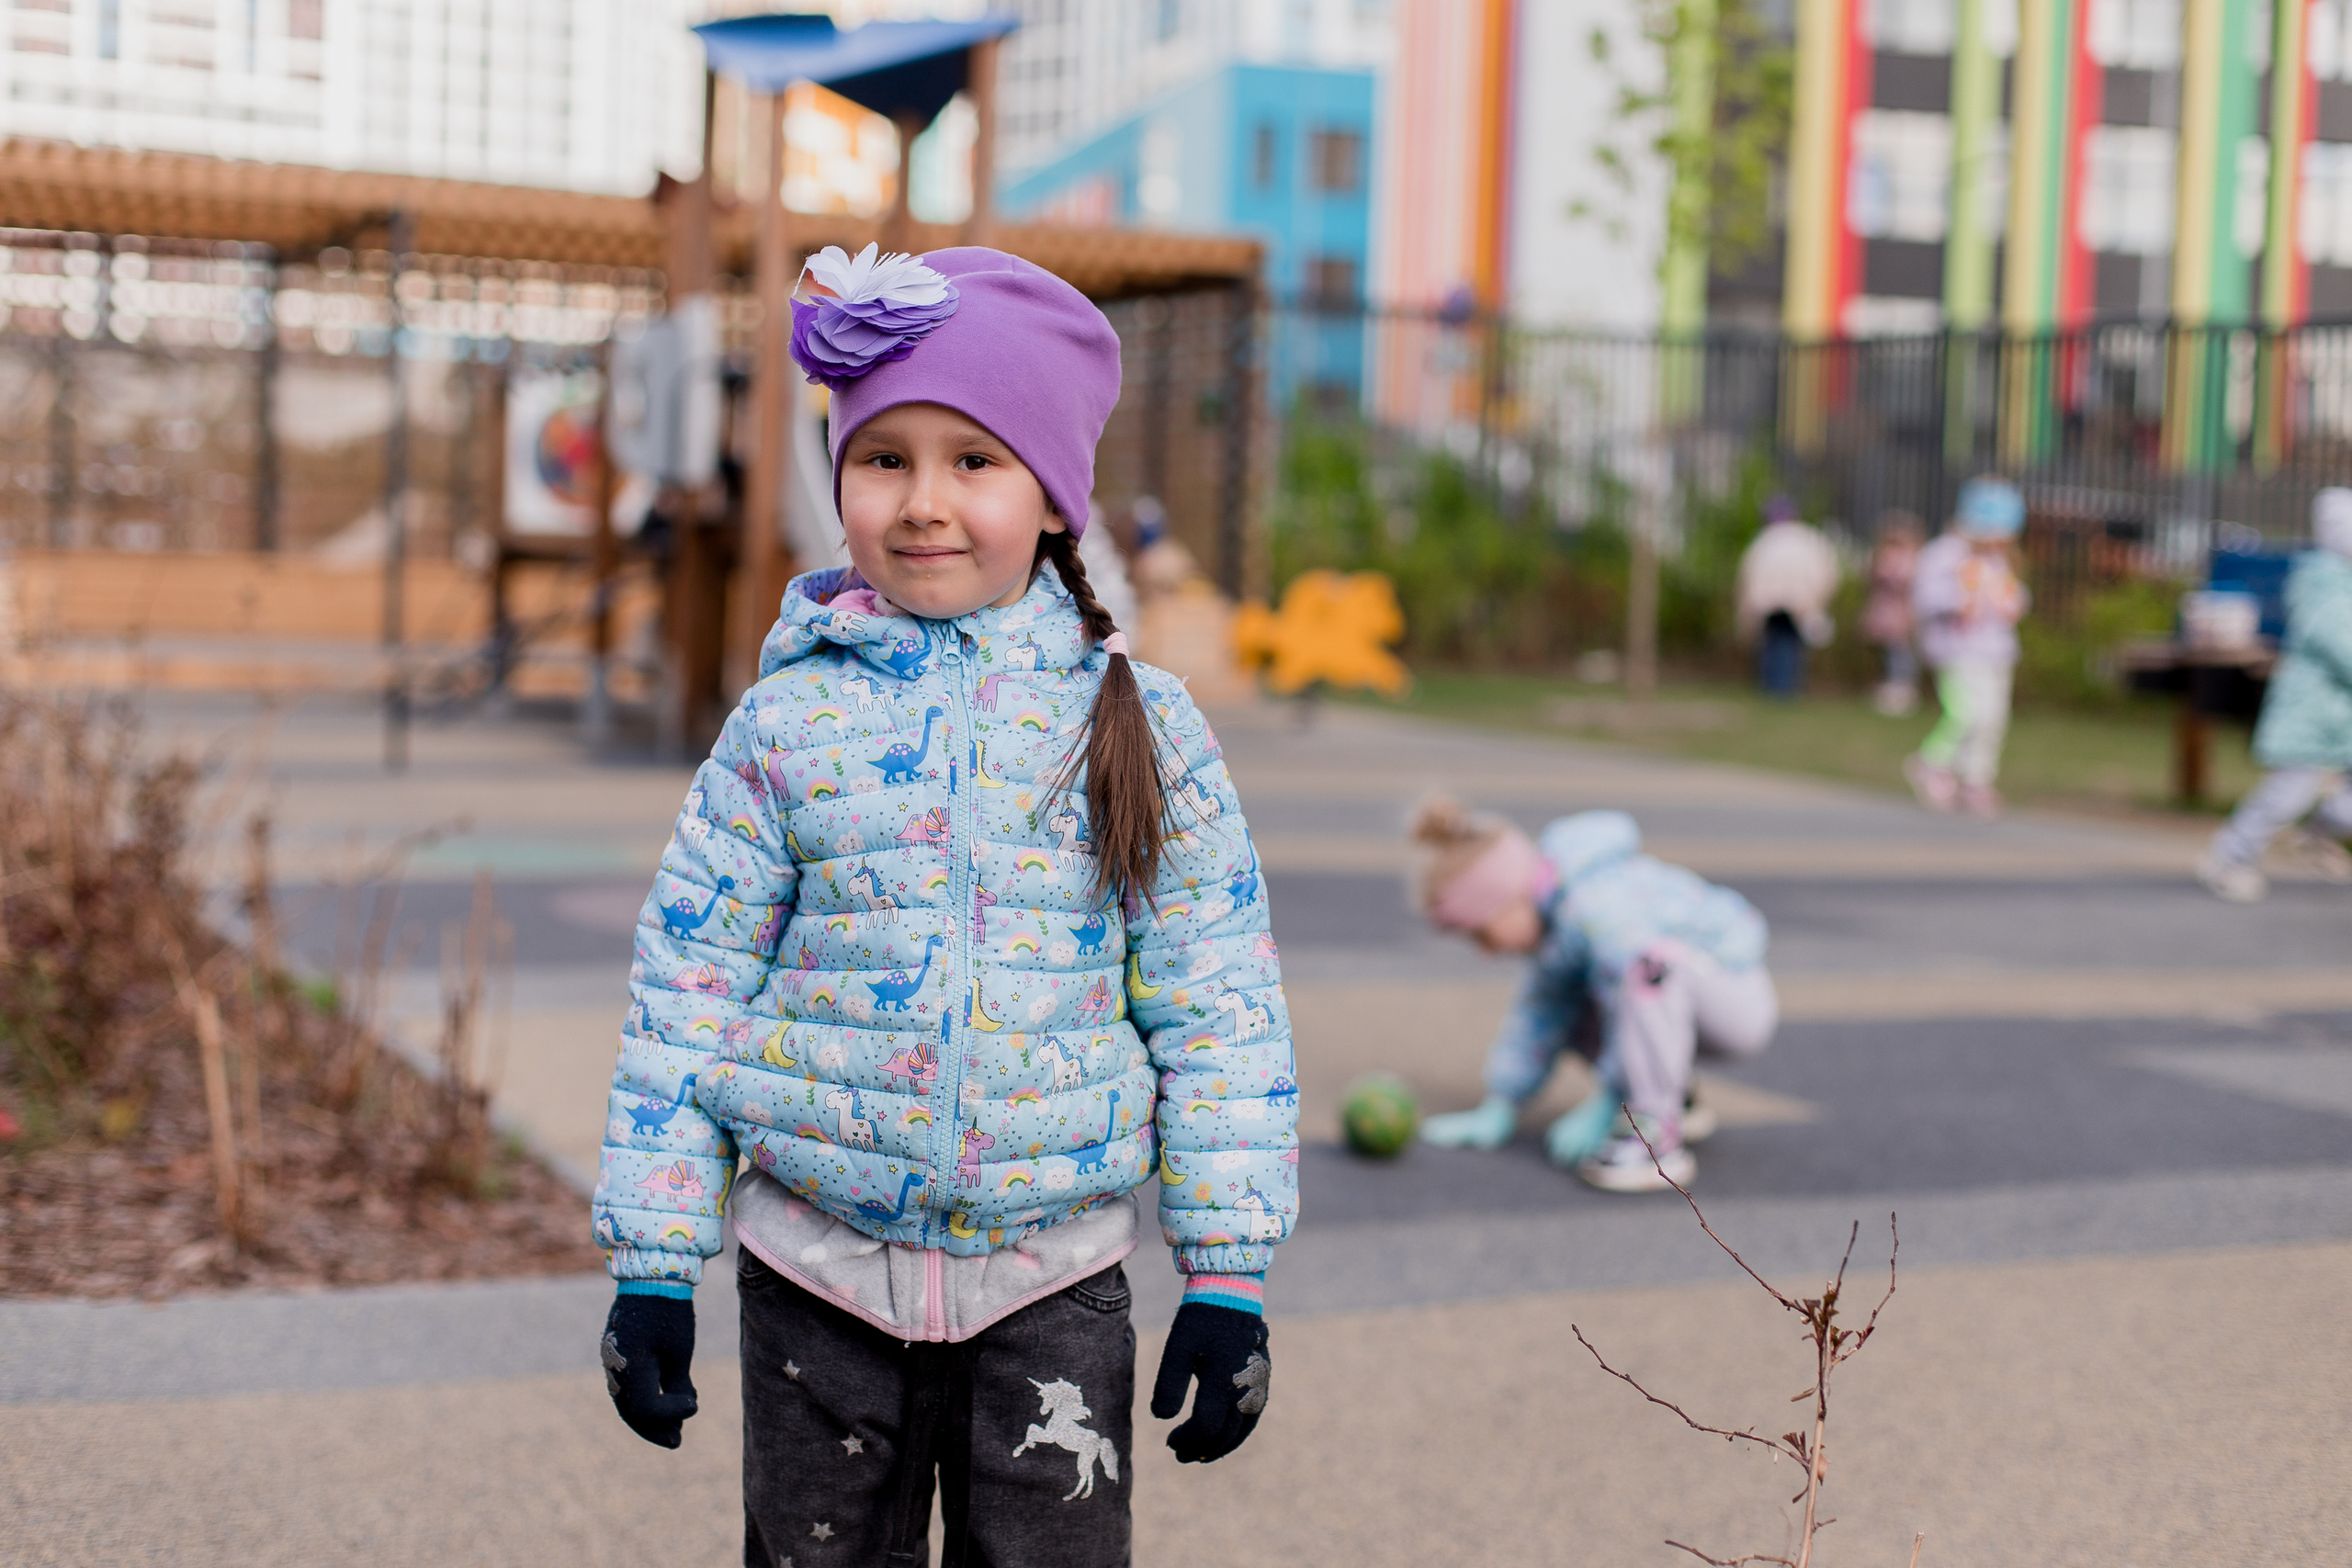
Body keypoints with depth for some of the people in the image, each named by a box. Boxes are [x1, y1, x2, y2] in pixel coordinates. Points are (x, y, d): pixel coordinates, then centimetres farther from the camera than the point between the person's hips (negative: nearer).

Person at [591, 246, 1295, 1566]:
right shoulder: (788, 721, -2)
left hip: (1051, 1281, 0)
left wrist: (1230, 1274, -2)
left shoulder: (1141, 725, -2)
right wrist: (652, 1266, 0)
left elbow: (1218, 1006, 1)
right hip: (821, 1268, 1)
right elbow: (688, 991, 2)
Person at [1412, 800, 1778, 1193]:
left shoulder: (1599, 908, -29)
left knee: (1654, 962, -37)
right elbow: (1539, 1014, 4)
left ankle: (1658, 1139, -29)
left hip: (1741, 1004, -9)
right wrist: (1499, 1109, 1)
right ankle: (1676, 1102, 16)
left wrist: (1602, 1108, -26)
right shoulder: (1552, 910, 0)